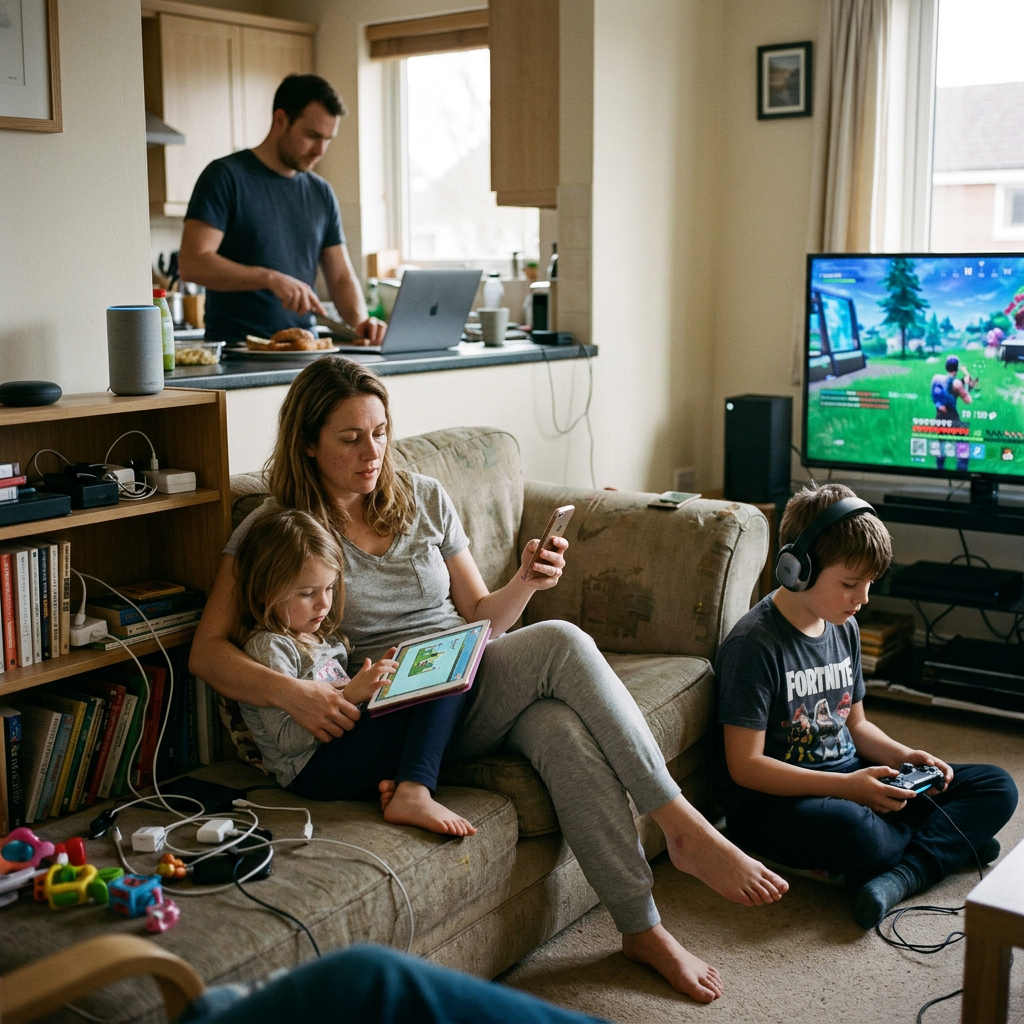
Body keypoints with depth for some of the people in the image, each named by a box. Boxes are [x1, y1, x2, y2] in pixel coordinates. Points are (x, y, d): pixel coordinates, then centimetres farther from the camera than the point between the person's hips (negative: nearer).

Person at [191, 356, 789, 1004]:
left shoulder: (424, 499, 9)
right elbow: (207, 651, -11)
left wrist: (524, 585, -8)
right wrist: (289, 690, -29)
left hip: (476, 684, 4)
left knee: (565, 732, -31)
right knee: (562, 642, -27)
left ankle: (644, 930, -22)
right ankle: (686, 829, -22)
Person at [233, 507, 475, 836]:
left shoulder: (321, 637, 20)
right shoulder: (268, 647, -9)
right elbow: (288, 739, -17)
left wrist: (375, 673, 7)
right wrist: (350, 695, -24)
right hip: (312, 768, -9)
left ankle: (411, 790, -25)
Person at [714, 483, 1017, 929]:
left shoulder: (844, 629, 8)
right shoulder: (754, 644, -18)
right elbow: (745, 766, -20)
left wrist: (903, 756, -1)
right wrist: (847, 787, -26)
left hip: (850, 779, 8)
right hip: (775, 800, -8)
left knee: (997, 787, -2)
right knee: (852, 830, -41)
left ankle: (899, 876, -24)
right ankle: (950, 841, -7)